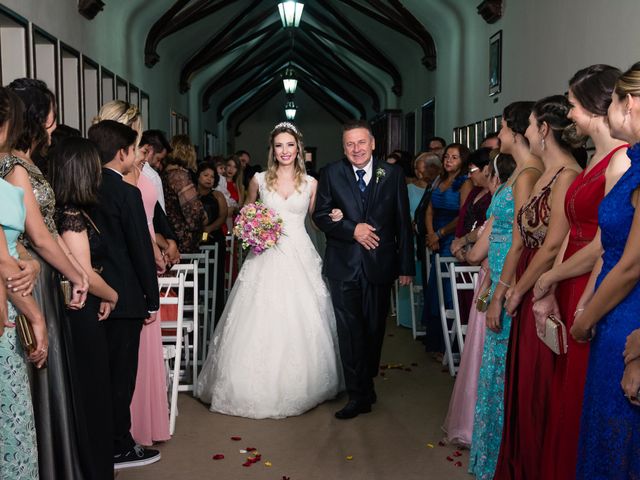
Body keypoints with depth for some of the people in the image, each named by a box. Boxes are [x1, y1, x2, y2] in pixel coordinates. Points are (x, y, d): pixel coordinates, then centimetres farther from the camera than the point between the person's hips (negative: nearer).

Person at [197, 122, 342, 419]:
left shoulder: (310, 183, 7)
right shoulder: (259, 180, 6)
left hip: (300, 257, 0)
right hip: (267, 258, 0)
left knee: (301, 323, 0)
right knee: (260, 323, -3)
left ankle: (298, 387, 17)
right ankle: (259, 388, 11)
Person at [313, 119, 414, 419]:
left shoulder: (392, 174, 2)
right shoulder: (331, 174, 2)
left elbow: (402, 222, 3)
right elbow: (321, 215, 0)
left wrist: (406, 265, 2)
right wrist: (352, 229, -16)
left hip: (380, 263, 1)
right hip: (344, 265, -1)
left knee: (374, 328, 11)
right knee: (349, 330, -1)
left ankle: (365, 384, 31)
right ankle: (359, 394, 9)